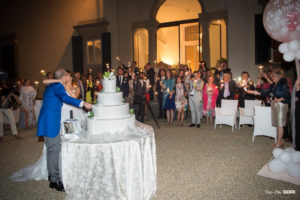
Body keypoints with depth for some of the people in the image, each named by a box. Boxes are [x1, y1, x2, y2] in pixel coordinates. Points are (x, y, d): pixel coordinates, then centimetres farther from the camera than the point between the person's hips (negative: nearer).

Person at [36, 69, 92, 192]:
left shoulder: (50, 86, 18)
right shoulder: (58, 86, -12)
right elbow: (65, 98, -29)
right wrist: (83, 103, -33)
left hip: (48, 121, 10)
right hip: (51, 122, -10)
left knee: (52, 149, 16)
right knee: (54, 150, -8)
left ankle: (52, 175, 26)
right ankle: (54, 180, -3)